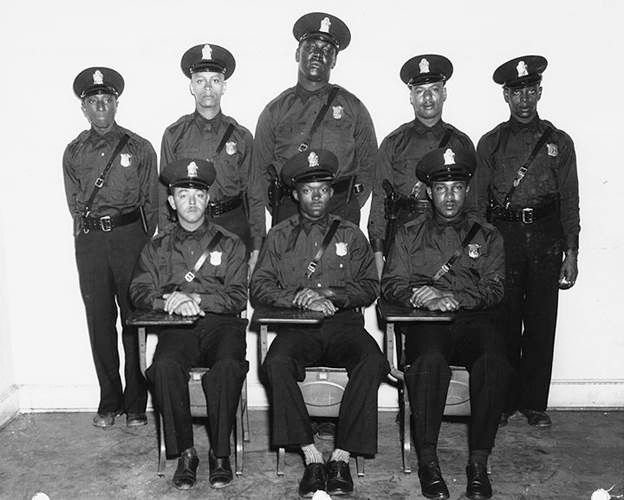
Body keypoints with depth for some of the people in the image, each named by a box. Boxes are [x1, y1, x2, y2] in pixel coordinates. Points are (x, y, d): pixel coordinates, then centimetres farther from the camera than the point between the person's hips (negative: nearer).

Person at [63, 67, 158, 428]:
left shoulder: (139, 148, 7)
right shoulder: (74, 153, 14)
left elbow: (150, 202, 6)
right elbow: (75, 205, 14)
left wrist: (141, 244, -1)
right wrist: (92, 234, 4)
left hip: (131, 235, -2)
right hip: (89, 241, 3)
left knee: (135, 319, -2)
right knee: (99, 322, 4)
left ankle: (136, 405, 7)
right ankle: (109, 402, 16)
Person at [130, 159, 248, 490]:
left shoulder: (229, 244, 15)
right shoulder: (157, 248, 21)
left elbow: (238, 298, 4)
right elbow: (139, 292, 10)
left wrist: (194, 298, -10)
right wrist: (170, 301, -11)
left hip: (221, 325, -1)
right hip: (177, 328, 1)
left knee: (228, 367, -34)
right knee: (165, 366, -32)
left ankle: (220, 453, -17)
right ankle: (184, 453, -16)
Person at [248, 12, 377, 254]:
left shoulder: (352, 108, 11)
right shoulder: (275, 111, 10)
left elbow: (370, 165, 15)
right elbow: (259, 177, 9)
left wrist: (350, 207, 2)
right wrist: (257, 242, 5)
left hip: (341, 211, 0)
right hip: (288, 212, 0)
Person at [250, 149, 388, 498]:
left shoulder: (351, 235, 18)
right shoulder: (279, 236, 16)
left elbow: (369, 288, 9)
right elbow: (259, 288, 7)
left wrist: (328, 293, -7)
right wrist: (299, 298, -10)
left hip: (344, 322, 1)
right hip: (297, 326, 0)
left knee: (371, 361, -31)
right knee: (277, 363, -32)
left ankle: (342, 456, -22)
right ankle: (312, 456, -23)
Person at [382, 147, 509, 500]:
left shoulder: (487, 236, 18)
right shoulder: (410, 234, 19)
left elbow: (494, 289, 5)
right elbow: (391, 284, 9)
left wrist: (449, 296, -13)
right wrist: (421, 297, -13)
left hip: (474, 321, 1)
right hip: (427, 324, 0)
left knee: (494, 362, -32)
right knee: (430, 361, -34)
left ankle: (479, 461, -20)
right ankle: (427, 459, -22)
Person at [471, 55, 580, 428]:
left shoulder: (559, 142, 11)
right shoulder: (491, 143, 11)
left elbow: (570, 201, 9)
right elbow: (478, 199, 9)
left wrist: (571, 253, 2)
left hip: (545, 239, 1)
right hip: (502, 236, 0)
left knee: (541, 323, 3)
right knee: (504, 323, 0)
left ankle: (535, 403, 15)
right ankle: (503, 401, 12)